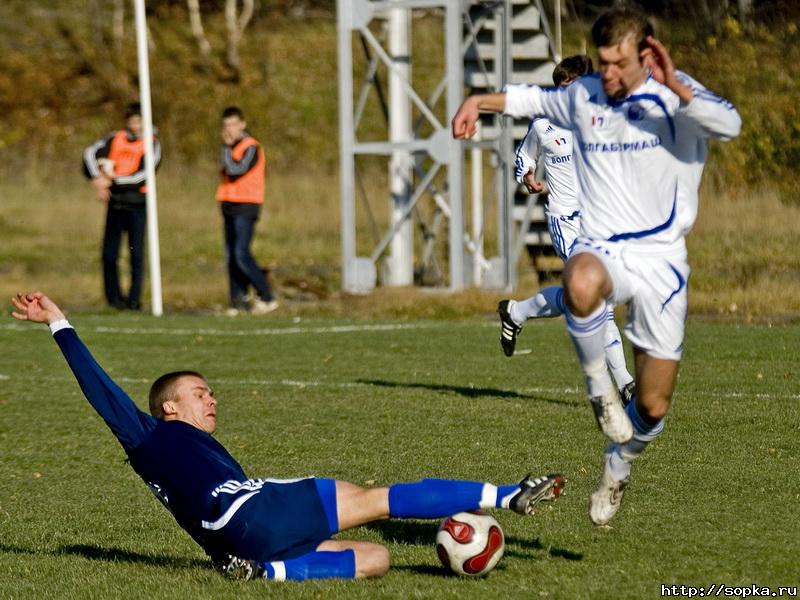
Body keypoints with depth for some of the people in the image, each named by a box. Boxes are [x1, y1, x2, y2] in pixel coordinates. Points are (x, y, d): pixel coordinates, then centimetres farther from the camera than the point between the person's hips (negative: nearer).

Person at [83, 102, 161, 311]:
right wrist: (97, 178, -11)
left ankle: (134, 298, 0)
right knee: (109, 253, 2)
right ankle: (114, 296, 13)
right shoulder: (115, 139, 11)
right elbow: (91, 153, 3)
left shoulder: (152, 145, 1)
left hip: (137, 203, -3)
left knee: (137, 253, -5)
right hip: (115, 202, 3)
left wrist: (112, 180, -11)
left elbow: (142, 176, -9)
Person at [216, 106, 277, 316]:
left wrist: (226, 147, -15)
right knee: (230, 256, 4)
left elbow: (236, 171, -22)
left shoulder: (251, 147, -10)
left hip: (246, 206, -9)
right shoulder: (231, 147, 17)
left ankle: (267, 298, -11)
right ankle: (238, 300, 6)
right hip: (230, 206, 9)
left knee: (241, 254, -16)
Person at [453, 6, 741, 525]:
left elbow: (730, 125, -25)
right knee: (582, 283, -41)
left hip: (661, 260, -1)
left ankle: (619, 463, 37)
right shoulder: (583, 97, 6)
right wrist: (479, 101, 18)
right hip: (602, 248, 1)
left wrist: (676, 88, -36)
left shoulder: (675, 96, -6)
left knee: (653, 408, 3)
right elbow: (534, 99, 29)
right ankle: (598, 383, -15)